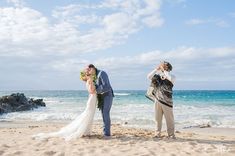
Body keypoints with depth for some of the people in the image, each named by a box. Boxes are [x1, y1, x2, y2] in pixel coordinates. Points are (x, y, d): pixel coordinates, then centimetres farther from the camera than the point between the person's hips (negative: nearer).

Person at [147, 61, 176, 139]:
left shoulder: (172, 77, 2)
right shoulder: (157, 76, 11)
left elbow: (171, 78, -22)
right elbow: (149, 77, -2)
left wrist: (164, 70, -12)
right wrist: (156, 69, -4)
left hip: (167, 101, -3)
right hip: (157, 101, 3)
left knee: (169, 119, 1)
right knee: (158, 118, 9)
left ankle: (171, 134, 11)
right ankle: (157, 133, 18)